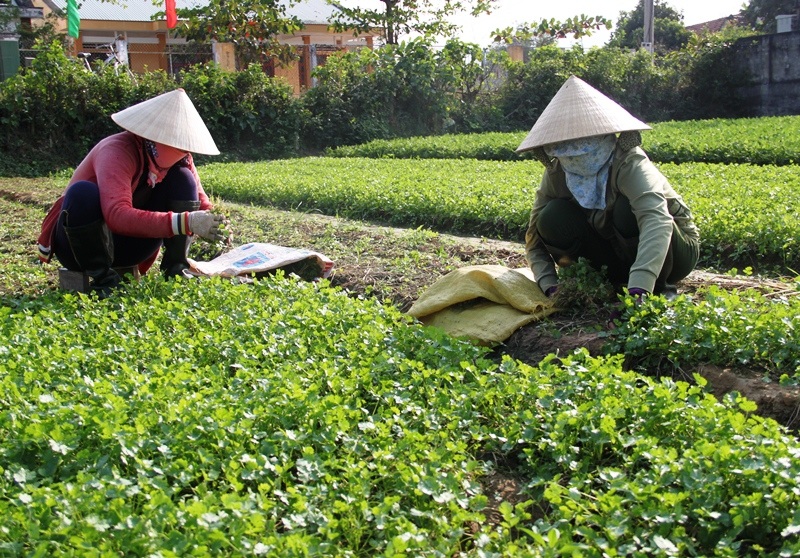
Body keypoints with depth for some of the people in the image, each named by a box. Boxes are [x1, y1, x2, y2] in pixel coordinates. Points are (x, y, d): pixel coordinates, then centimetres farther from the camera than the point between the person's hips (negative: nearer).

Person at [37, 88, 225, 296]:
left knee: (183, 178, -11)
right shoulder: (116, 151, -28)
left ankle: (175, 269, -12)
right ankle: (103, 278, -21)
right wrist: (184, 223, -52)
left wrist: (212, 226, -29)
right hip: (79, 245, -5)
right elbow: (117, 216, -44)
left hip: (128, 243, 5)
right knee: (82, 193, -38)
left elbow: (201, 205, -4)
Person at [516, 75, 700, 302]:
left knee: (627, 209, -35)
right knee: (552, 218, -20)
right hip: (620, 253, 4)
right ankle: (613, 284, -3)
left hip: (674, 249, -4)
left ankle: (661, 289, -12)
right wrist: (550, 286, -27)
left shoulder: (629, 163, -30)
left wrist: (639, 288, -59)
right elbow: (535, 239, -9)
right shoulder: (556, 175, -14)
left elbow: (656, 219, -47)